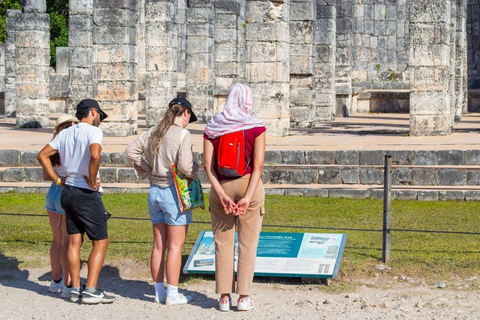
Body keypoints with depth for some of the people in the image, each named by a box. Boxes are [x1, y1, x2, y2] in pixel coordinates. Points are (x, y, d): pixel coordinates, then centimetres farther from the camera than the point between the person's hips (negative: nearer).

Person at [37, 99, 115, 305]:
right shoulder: (93, 132, -10)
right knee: (100, 243, -1)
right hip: (86, 195, -7)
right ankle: (90, 291, -6)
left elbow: (42, 155, 13)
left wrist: (58, 180, 11)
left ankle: (75, 289, 11)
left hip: (68, 192, 7)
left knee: (74, 241, 10)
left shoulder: (65, 133, 11)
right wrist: (92, 181, -17)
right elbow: (95, 155, -29)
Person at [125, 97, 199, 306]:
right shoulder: (183, 134, -13)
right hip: (174, 192, -7)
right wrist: (194, 170, -1)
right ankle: (172, 294, 3)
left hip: (155, 190, 7)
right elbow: (184, 166, -22)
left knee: (159, 245, 12)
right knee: (175, 245, 0)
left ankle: (159, 292, 18)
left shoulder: (154, 132, 7)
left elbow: (131, 151, 11)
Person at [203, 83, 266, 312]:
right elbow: (258, 166, -13)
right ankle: (244, 297, 4)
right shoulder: (256, 127, -5)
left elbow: (208, 165, -7)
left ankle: (224, 297, 7)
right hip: (249, 185, -2)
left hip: (221, 188, 2)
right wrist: (247, 197, -15)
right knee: (248, 243, 4)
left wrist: (221, 194, -11)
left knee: (223, 243, 7)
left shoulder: (212, 128, 2)